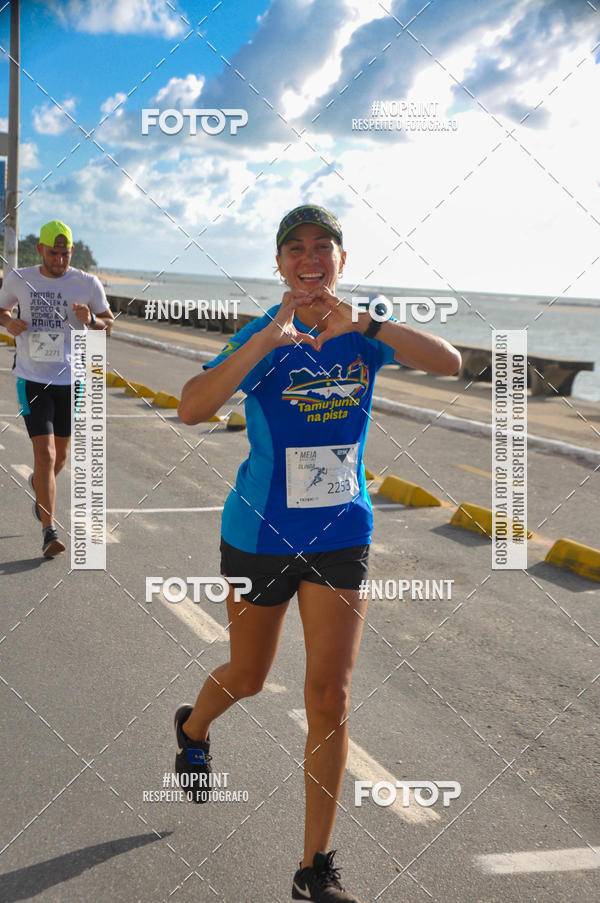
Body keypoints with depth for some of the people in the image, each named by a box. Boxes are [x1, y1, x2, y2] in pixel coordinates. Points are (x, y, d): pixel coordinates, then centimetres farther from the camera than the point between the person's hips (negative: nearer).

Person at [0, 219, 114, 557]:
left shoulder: (88, 283, -3)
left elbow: (109, 323, 7)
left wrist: (90, 320, -16)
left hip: (72, 380, 2)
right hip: (33, 380, -2)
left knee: (61, 455, 14)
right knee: (45, 454, -11)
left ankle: (39, 484, 50)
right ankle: (50, 532, -3)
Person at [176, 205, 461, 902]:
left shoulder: (363, 335, -3)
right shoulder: (259, 338, -11)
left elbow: (450, 362, -19)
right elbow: (191, 409, -28)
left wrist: (364, 324, -32)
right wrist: (269, 340, -38)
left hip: (340, 535, 2)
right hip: (260, 533, -1)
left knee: (330, 695, -3)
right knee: (248, 678, 17)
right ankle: (193, 729, 55)